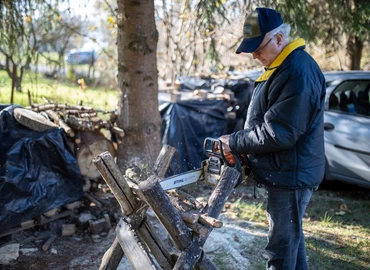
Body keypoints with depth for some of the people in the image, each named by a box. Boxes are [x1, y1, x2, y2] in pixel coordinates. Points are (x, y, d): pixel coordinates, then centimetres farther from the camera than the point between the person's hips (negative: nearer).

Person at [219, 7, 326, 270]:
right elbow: (264, 122, 19)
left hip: (290, 176, -10)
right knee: (291, 236, 22)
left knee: (282, 247, -1)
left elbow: (277, 133, -26)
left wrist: (234, 142, -14)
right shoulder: (279, 67, 11)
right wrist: (238, 145, 7)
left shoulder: (298, 71, -23)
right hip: (283, 172, 10)